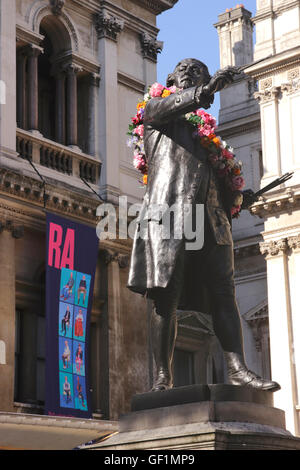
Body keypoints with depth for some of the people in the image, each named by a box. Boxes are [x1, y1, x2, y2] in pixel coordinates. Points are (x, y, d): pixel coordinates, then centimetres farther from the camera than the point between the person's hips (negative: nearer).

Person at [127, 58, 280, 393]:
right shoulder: (156, 115, 18)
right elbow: (165, 107, -8)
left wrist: (237, 198, 7)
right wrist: (207, 89, -21)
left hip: (211, 220, 5)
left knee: (223, 295, -6)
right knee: (166, 297, -9)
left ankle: (237, 369, -12)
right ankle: (163, 375, -9)